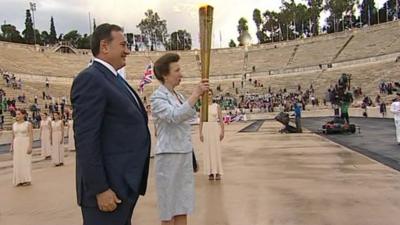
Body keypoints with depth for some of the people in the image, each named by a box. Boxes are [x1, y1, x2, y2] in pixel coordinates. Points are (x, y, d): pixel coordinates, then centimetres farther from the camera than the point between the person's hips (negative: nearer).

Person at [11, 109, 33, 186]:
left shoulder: (28, 124, -6)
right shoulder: (14, 125, 8)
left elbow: (31, 136, -10)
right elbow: (13, 137, 12)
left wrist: (30, 146, -17)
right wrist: (12, 146, 7)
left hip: (25, 144, -5)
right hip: (17, 144, 5)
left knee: (26, 161, -1)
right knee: (17, 162, 6)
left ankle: (27, 180, 8)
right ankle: (19, 180, 15)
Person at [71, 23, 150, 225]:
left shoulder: (114, 79, 16)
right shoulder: (90, 79, -14)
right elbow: (85, 139, -21)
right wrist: (100, 189, -21)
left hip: (125, 183, 9)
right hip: (108, 187, -9)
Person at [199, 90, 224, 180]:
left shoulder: (217, 106, 2)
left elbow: (221, 119, -1)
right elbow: (201, 121, 6)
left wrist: (222, 132, -7)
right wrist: (200, 133, -1)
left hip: (215, 129, -2)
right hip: (206, 129, 2)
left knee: (216, 150, -2)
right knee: (207, 151, 3)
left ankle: (218, 173, 4)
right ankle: (210, 173, 10)